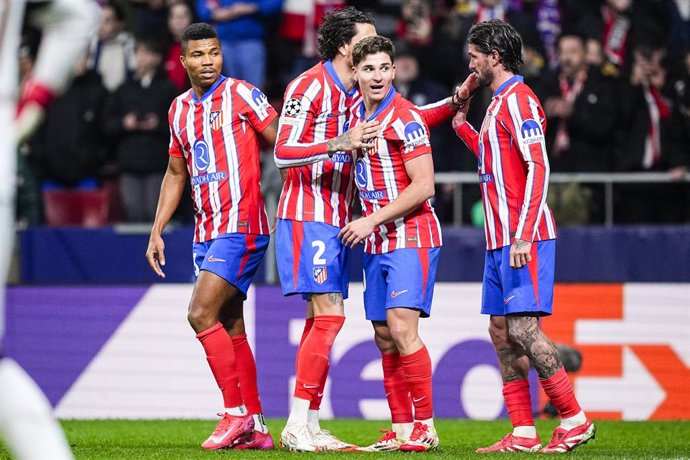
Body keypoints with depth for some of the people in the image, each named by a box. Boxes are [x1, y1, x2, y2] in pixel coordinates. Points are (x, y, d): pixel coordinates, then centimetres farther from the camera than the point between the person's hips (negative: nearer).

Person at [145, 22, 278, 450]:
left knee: (201, 314, -17)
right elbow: (176, 174, 24)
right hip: (207, 233, 8)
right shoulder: (180, 109, 15)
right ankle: (256, 428, 12)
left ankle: (237, 412, -12)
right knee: (230, 329, 7)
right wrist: (156, 232, 19)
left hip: (241, 226, -8)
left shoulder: (241, 94, -6)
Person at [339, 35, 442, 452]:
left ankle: (426, 426, -11)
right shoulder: (355, 113, 9)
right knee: (384, 337, 6)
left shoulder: (405, 118, -14)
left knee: (402, 328, -16)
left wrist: (372, 220, -16)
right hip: (375, 244, 8)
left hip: (412, 237, -8)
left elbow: (423, 186, -18)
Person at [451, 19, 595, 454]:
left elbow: (538, 168, -18)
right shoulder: (499, 102, 19)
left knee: (523, 329, -13)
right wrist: (462, 124, 28)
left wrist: (523, 236, -23)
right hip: (501, 240, 10)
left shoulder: (518, 99, -11)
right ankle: (523, 433, 7)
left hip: (523, 239, -10)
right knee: (501, 331, 7)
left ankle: (574, 418, -8)